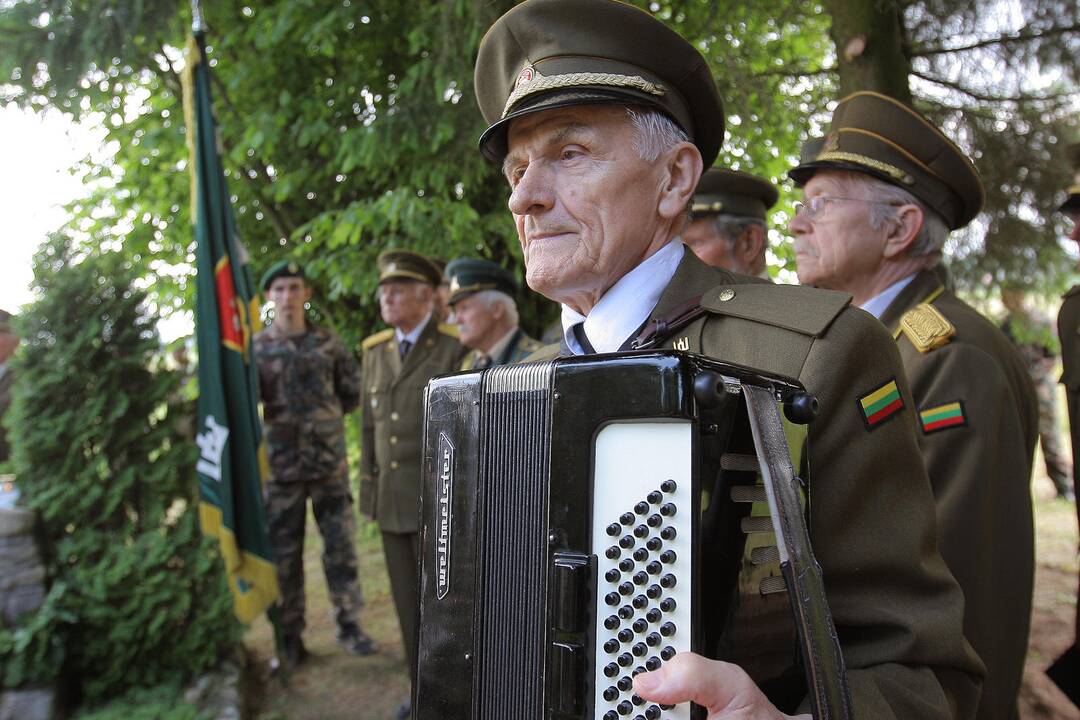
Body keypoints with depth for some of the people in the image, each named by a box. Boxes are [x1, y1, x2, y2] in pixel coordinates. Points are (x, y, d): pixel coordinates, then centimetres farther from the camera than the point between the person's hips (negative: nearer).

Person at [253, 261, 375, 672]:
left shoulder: (328, 343, 5)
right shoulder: (255, 348, 1)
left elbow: (352, 395, 11)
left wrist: (324, 418, 5)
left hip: (330, 461, 1)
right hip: (281, 464, -1)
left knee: (341, 545, 5)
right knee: (284, 553, 7)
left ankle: (348, 624, 20)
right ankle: (290, 638, 19)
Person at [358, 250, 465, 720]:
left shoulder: (454, 349, -8)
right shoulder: (374, 351, 10)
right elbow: (369, 425, 14)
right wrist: (368, 487, 11)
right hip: (392, 502, 6)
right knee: (408, 602, 15)